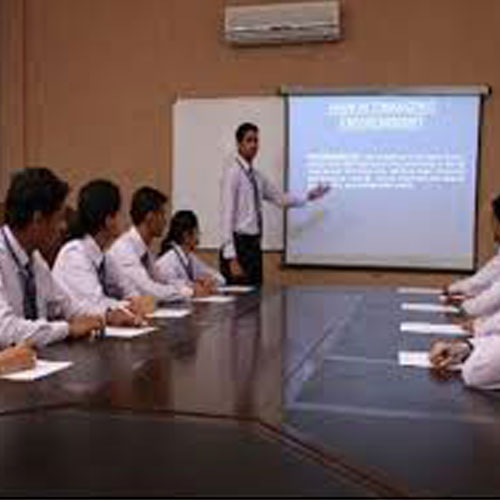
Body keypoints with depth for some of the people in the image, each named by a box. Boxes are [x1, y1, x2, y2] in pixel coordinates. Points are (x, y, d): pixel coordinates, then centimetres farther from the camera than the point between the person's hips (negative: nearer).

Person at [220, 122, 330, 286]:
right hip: (239, 244, -7)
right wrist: (231, 257, -20)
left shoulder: (256, 176, 10)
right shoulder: (233, 172, -11)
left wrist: (308, 196, 9)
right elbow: (227, 215, -16)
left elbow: (279, 198, 21)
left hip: (254, 245, 8)